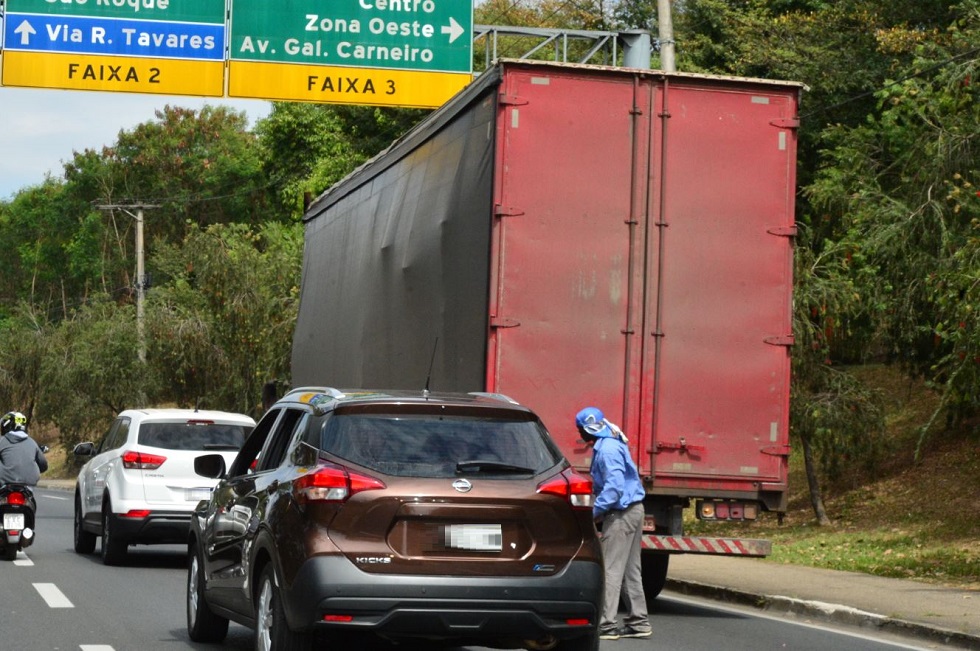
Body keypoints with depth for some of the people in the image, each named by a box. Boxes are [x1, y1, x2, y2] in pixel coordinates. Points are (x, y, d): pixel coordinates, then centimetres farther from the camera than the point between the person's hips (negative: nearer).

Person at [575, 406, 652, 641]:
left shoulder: (608, 450, -18)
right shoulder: (611, 445, 15)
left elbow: (614, 487, -25)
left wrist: (595, 512, -18)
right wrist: (599, 509, 14)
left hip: (622, 513, -11)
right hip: (632, 510, 11)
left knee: (611, 569, -9)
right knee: (630, 569, 14)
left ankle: (606, 624, -9)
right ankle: (638, 621, 18)